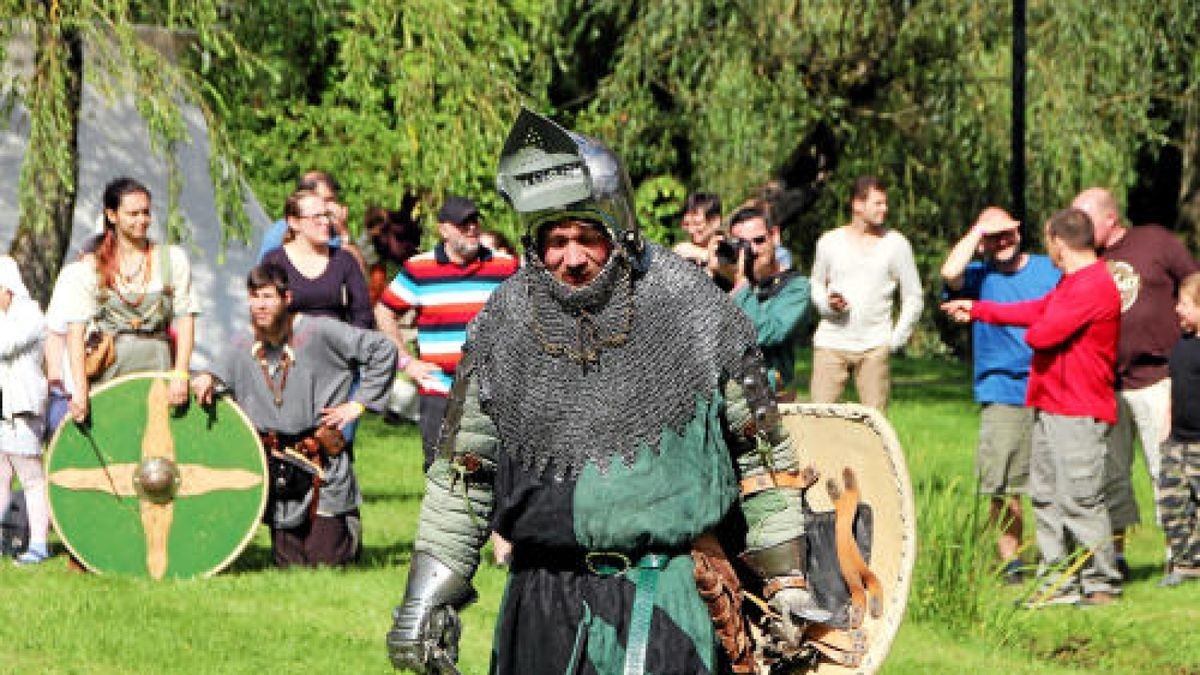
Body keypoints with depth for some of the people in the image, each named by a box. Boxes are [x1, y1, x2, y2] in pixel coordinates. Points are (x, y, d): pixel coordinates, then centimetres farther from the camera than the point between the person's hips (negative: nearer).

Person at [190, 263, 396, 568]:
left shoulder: (319, 332, -10)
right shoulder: (243, 347, 3)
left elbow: (383, 351, -6)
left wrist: (359, 403, -6)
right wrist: (205, 380, -15)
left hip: (324, 469, -4)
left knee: (324, 560, -5)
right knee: (288, 562, 5)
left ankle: (350, 525, 28)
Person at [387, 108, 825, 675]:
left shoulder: (693, 307, -4)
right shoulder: (503, 326, 1)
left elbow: (761, 451, 3)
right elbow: (461, 470, 10)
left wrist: (786, 580, 3)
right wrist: (425, 599, 6)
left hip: (666, 593, -3)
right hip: (545, 598, 3)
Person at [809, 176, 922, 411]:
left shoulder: (895, 244, 4)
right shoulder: (829, 242, 8)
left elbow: (913, 299, 8)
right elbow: (816, 285, 19)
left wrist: (896, 340, 0)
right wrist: (827, 303, -4)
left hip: (874, 346, -1)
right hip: (831, 343, 1)